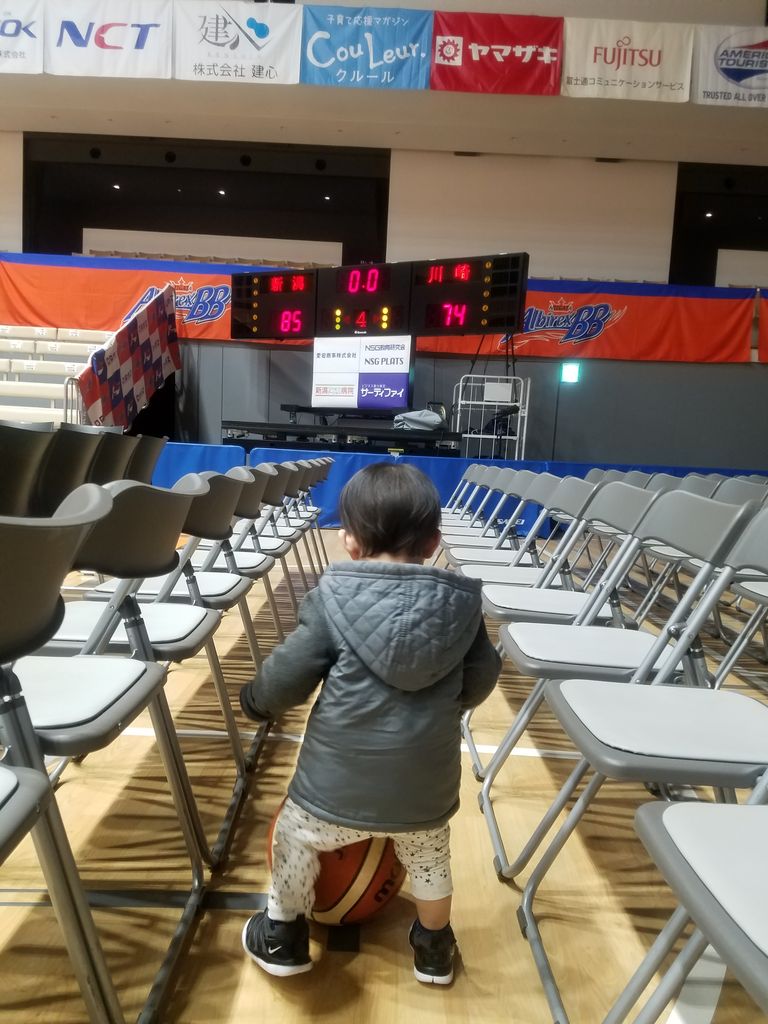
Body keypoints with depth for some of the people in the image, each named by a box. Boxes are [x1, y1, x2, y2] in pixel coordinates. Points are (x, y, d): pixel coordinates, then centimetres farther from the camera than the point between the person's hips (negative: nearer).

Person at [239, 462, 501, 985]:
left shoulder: (333, 600, -15)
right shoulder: (461, 603, -5)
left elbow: (286, 678, -11)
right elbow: (479, 682, 5)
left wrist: (255, 700, 12)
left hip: (337, 785, -2)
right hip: (427, 786, 3)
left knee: (295, 838, 26)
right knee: (430, 855, 31)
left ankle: (283, 937, 46)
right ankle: (434, 949, 51)